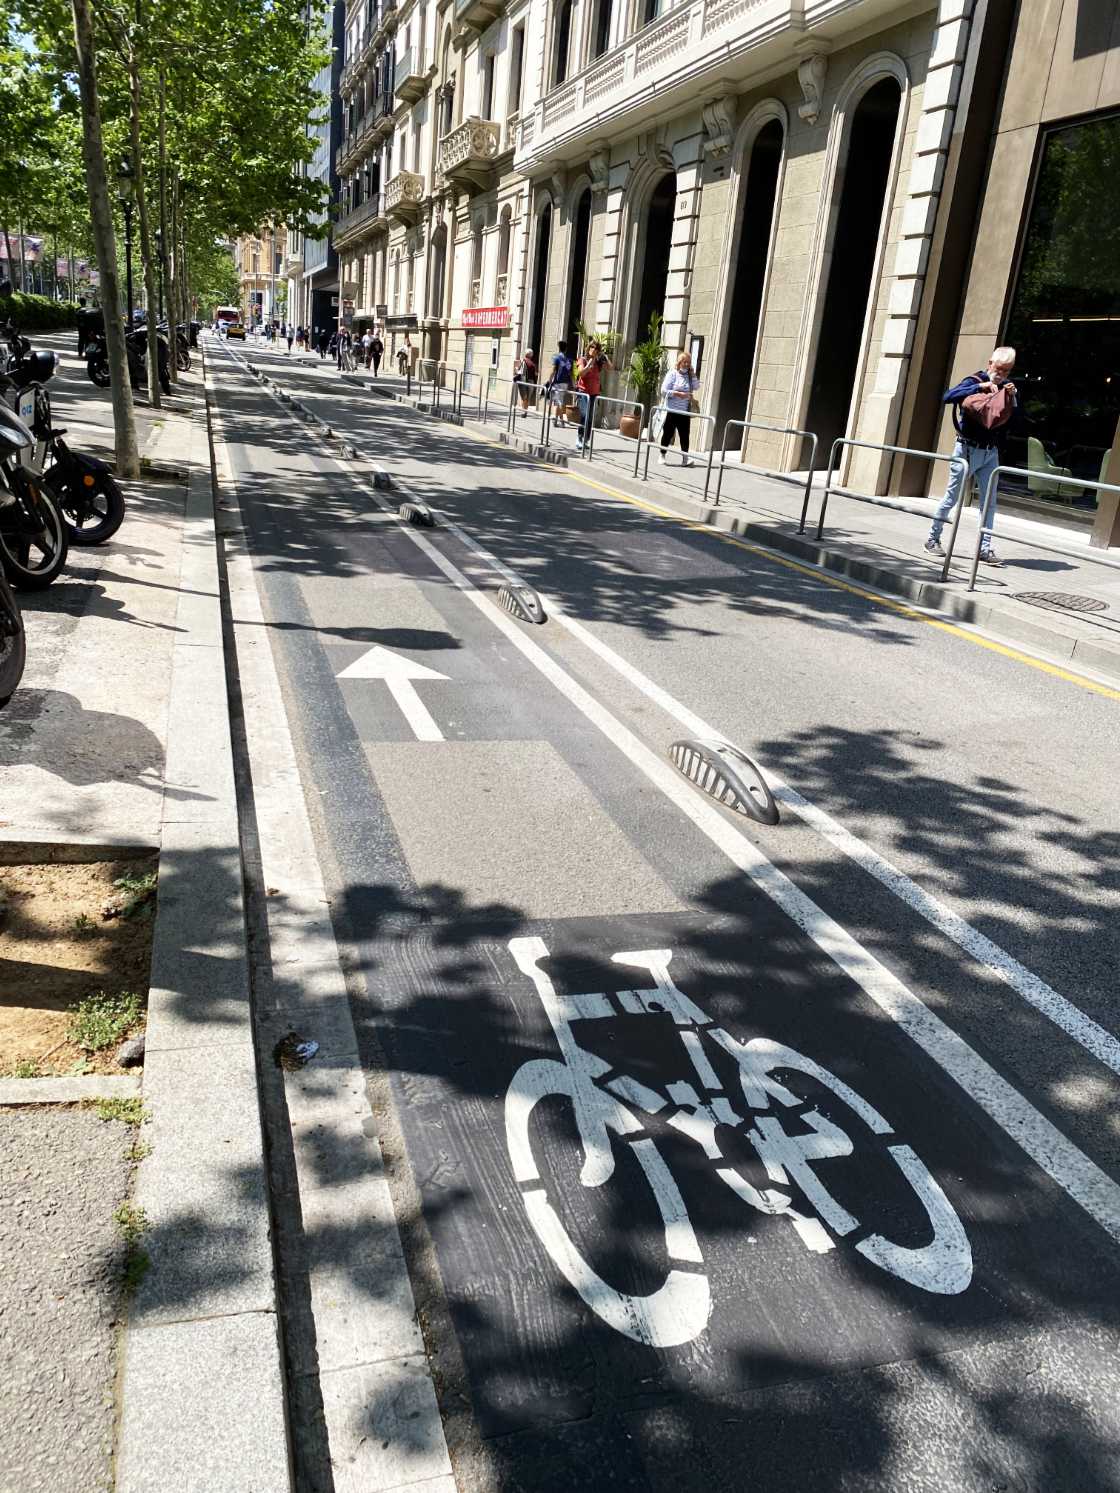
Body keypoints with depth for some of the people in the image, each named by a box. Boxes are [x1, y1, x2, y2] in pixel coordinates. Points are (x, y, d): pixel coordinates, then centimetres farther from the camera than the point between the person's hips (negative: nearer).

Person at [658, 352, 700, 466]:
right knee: (668, 433, 3)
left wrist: (692, 374, -3)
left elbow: (696, 387, -1)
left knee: (684, 434, -2)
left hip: (684, 411, 3)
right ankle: (661, 455, 17)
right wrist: (678, 394, -18)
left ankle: (685, 457, -2)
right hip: (671, 409, -3)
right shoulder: (673, 373, -3)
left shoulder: (689, 375, 10)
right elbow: (664, 390, -9)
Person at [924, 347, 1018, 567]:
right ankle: (933, 539, 16)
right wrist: (980, 387, -29)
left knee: (989, 502, 1)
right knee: (952, 497, 2)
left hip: (991, 452, 5)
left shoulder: (1006, 386, 9)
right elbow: (947, 397, -25)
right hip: (968, 449, -5)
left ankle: (985, 548, 2)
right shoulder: (975, 381, -8)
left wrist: (1012, 397, -10)